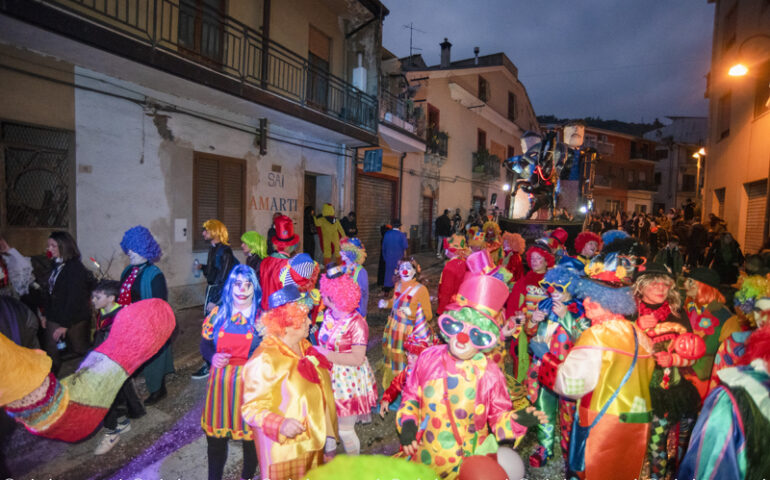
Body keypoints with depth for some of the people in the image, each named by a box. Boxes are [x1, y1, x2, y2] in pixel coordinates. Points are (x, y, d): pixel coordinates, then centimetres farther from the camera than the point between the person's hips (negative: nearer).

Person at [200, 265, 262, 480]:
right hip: (221, 381, 3)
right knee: (215, 434, 16)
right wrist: (212, 357, -10)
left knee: (250, 434, 12)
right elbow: (205, 343, 10)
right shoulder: (218, 313, 2)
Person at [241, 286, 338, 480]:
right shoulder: (264, 361, -21)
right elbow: (251, 408, -21)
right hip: (284, 452, -7)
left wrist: (328, 432, 15)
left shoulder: (305, 348, 3)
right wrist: (280, 424, -37)